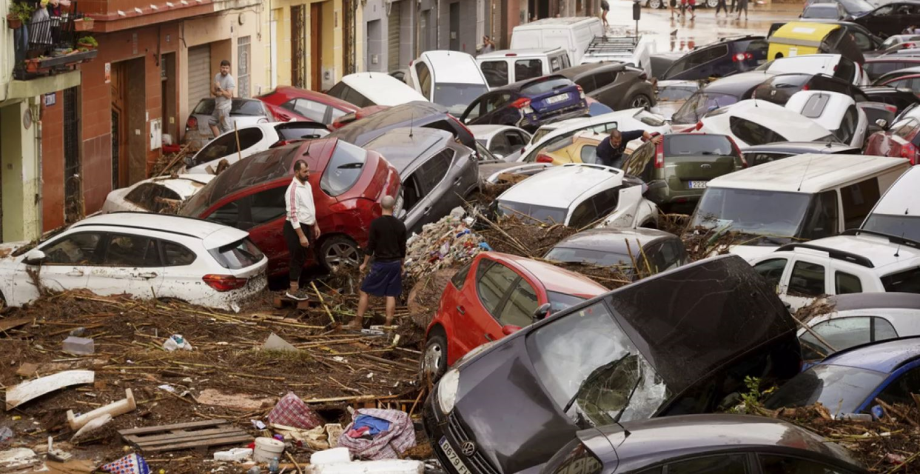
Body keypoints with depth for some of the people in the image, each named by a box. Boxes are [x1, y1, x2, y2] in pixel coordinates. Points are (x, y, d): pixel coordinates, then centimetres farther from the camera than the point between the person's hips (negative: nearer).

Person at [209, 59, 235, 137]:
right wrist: (216, 93, -12)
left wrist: (219, 88, -24)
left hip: (224, 107, -9)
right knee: (211, 122, 19)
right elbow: (212, 89, 10)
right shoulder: (217, 76, 7)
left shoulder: (230, 80, -16)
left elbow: (228, 95, -20)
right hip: (218, 106, 9)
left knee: (226, 128, -8)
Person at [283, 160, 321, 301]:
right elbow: (293, 214, -24)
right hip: (295, 228, -9)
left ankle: (296, 287, 25)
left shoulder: (307, 185, 8)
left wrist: (315, 225, 20)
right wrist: (301, 236, -25)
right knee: (297, 259, -2)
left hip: (305, 226, 9)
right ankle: (293, 290, 7)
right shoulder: (293, 190, -22)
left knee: (301, 259, 15)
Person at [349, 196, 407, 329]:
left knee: (364, 291, 7)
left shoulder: (376, 223, -11)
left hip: (380, 263, -3)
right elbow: (403, 248, 7)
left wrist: (365, 263, 2)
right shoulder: (400, 225, 0)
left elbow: (370, 245, -9)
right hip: (395, 263, 4)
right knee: (391, 295, 8)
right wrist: (402, 265, 19)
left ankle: (358, 322, 8)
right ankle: (388, 325, 7)